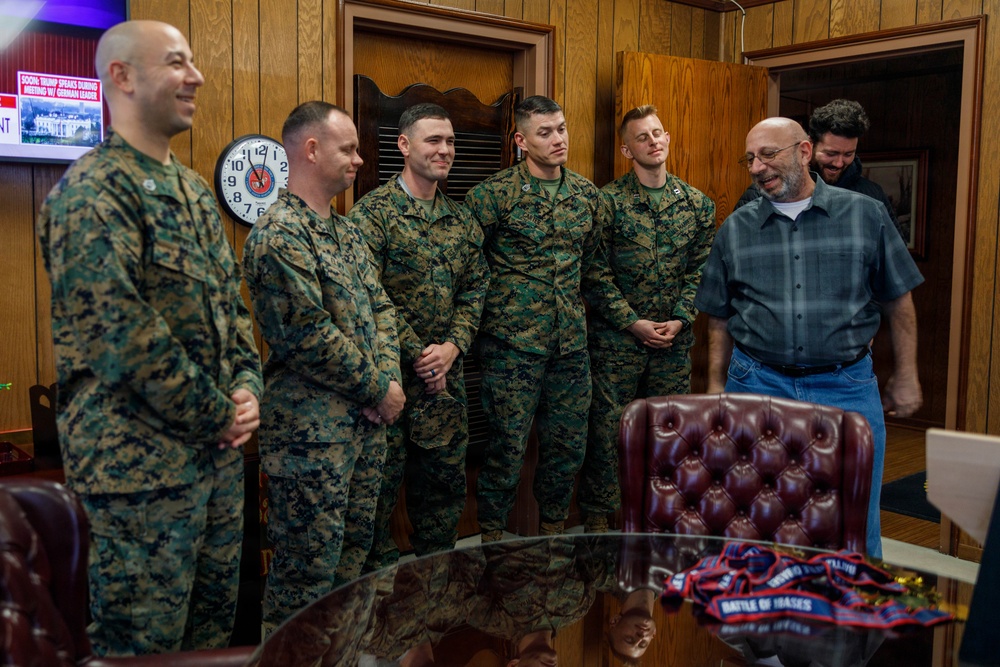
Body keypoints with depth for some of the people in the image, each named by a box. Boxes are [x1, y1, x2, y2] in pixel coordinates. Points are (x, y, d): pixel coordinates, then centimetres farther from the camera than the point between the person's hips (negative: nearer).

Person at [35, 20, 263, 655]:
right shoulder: (91, 191, -14)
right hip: (143, 465, -8)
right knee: (145, 646, 6)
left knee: (214, 628, 19)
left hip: (219, 452, 8)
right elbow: (123, 335, -22)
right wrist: (219, 417, -15)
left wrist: (248, 386, 0)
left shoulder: (195, 189, 13)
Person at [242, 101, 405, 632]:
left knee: (353, 555, 18)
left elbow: (381, 308, 14)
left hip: (366, 421, 9)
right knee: (308, 572, 1)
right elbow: (311, 337, -21)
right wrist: (378, 389, -11)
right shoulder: (278, 234, -15)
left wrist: (387, 379, -2)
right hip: (311, 429, -9)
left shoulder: (347, 232, 14)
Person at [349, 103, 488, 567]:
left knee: (445, 477, 14)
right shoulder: (374, 211, -8)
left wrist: (452, 346, -6)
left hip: (446, 372, 6)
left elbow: (475, 288, 10)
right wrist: (417, 354, -15)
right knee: (381, 480, 3)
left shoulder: (462, 219, 12)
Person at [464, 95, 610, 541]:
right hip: (512, 343, -5)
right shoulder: (493, 195, -8)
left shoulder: (588, 194, 8)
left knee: (568, 445, 12)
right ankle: (491, 541, 19)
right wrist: (500, 301, -3)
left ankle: (553, 532, 30)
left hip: (571, 342, 5)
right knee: (507, 446, 2)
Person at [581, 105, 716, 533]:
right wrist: (633, 322, -12)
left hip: (674, 338, 3)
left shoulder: (697, 204, 7)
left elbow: (700, 270, 6)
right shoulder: (608, 201, -4)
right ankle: (598, 516, 15)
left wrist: (680, 320, -7)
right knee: (607, 426, 1)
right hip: (616, 337, -3)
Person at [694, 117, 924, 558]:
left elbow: (898, 302, 6)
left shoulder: (865, 215, 1)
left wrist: (906, 377, 6)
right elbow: (720, 318, 10)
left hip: (846, 386, -1)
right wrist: (716, 386, 8)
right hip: (757, 382, 1)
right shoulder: (736, 229, 5)